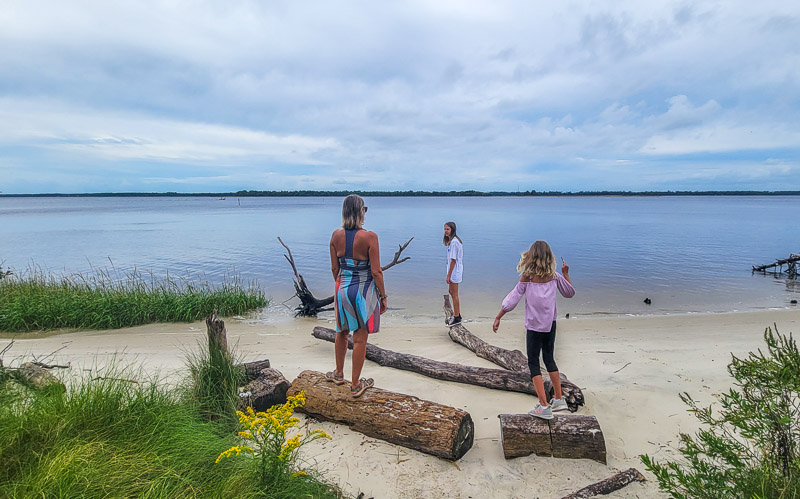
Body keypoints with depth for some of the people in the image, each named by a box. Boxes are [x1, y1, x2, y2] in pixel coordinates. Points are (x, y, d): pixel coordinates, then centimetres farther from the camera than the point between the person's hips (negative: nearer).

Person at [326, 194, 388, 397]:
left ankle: (339, 373, 40)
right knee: (360, 339, 8)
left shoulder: (336, 235, -4)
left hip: (342, 288, 4)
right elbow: (376, 271, -15)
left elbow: (334, 268, 4)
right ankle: (356, 384, 20)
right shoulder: (369, 237, -17)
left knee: (341, 332, 23)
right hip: (364, 290, -4)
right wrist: (383, 297, -4)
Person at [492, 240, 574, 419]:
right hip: (551, 324, 5)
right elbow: (570, 293, 16)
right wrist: (566, 274, 24)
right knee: (549, 359, 20)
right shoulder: (554, 276, 1)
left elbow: (512, 299, -10)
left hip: (534, 326, -5)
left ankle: (544, 406, -3)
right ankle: (558, 399, 27)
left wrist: (498, 317, -4)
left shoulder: (527, 277, -10)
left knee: (533, 364, 2)